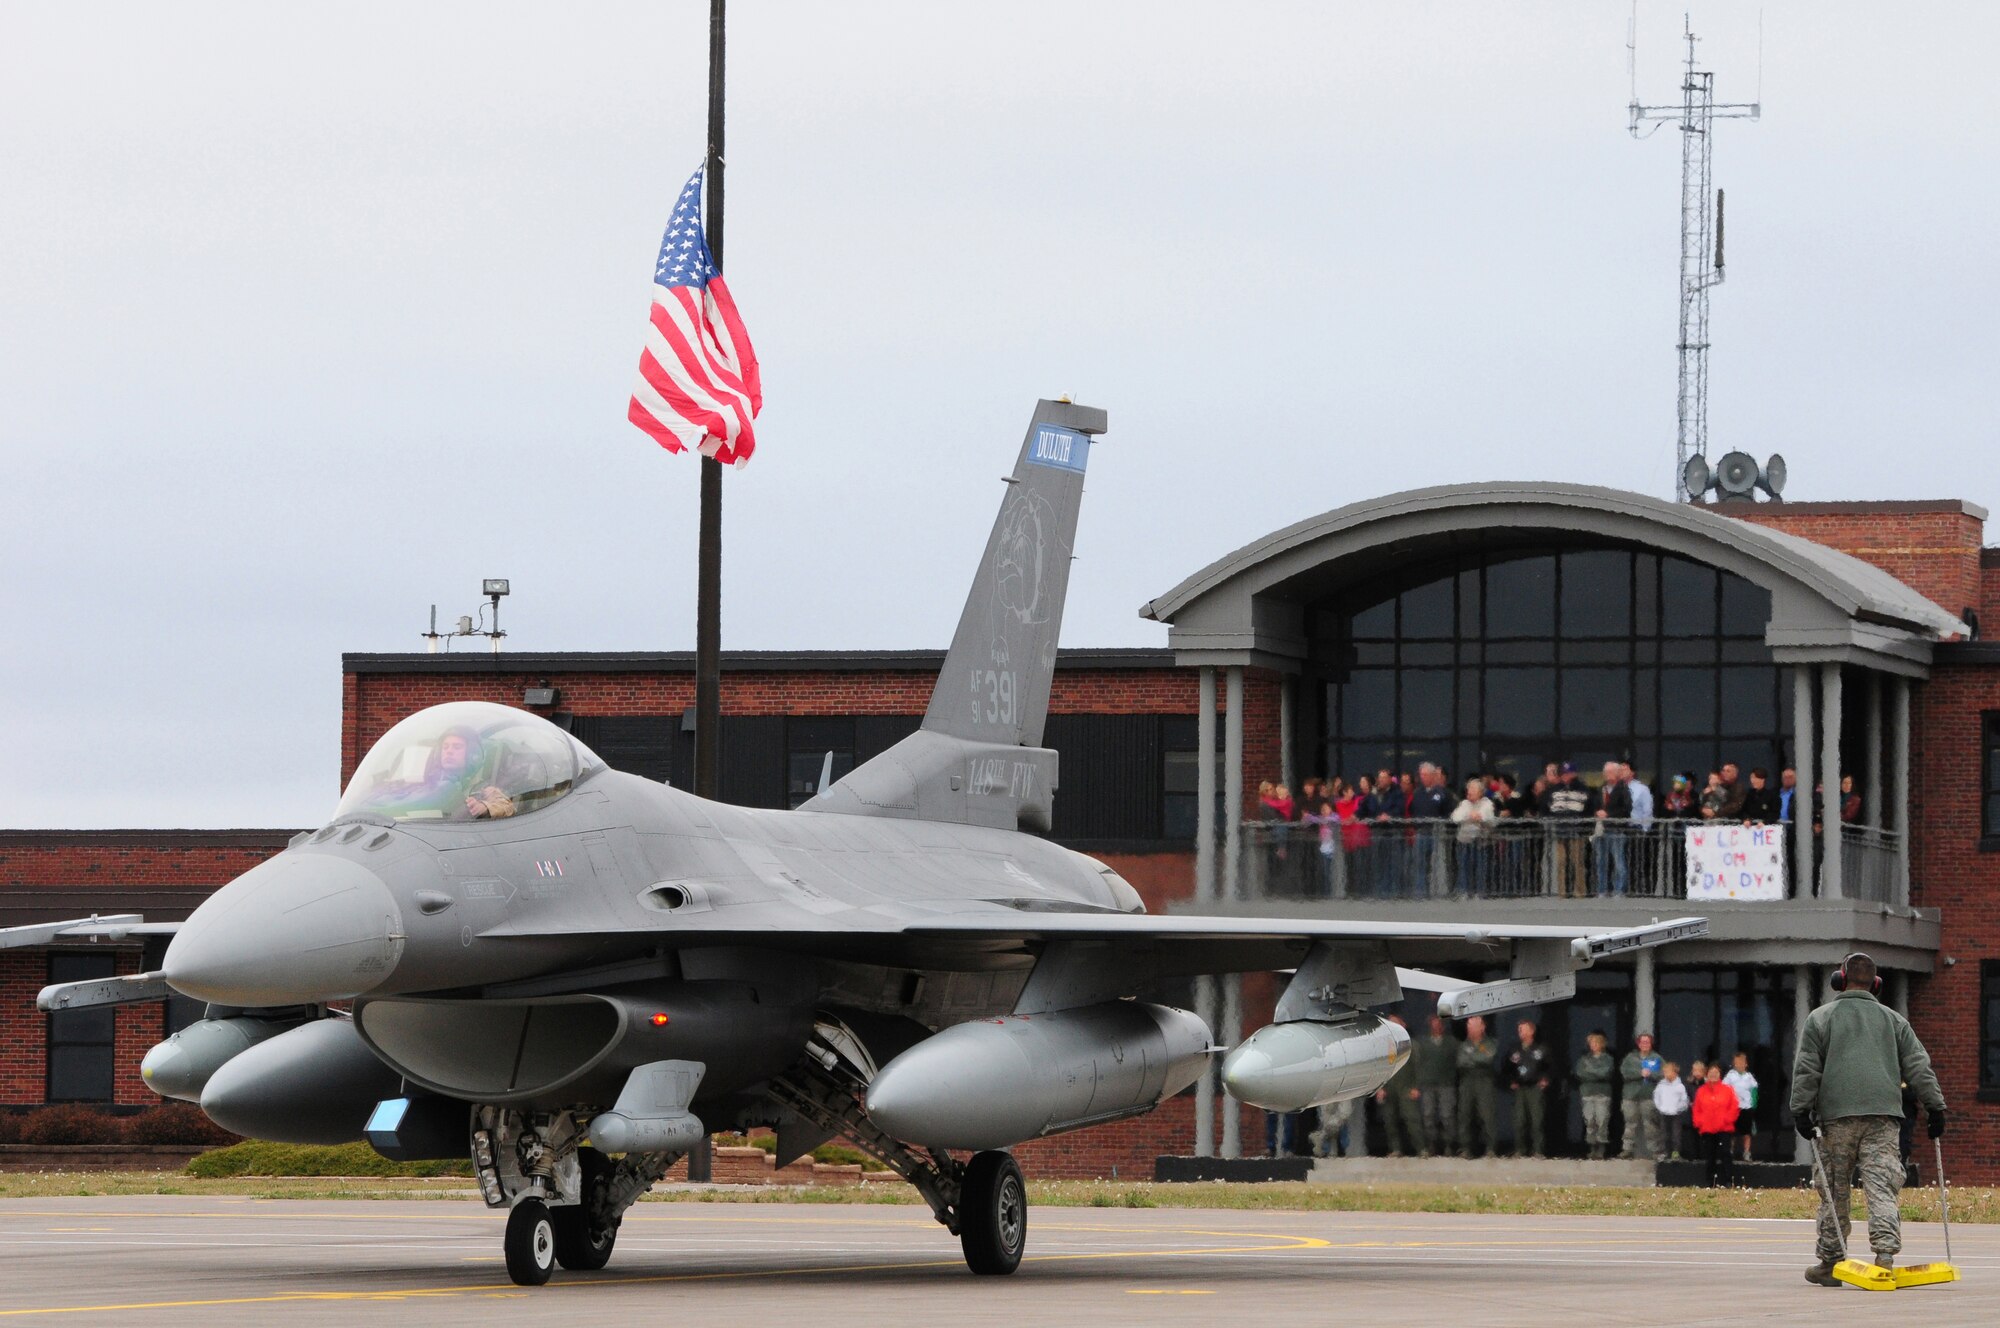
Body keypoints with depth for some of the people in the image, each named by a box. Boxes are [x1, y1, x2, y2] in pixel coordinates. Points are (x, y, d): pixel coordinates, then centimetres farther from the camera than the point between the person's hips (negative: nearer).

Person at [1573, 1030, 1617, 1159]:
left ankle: (1601, 1151, -8)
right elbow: (1579, 1074, 1)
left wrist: (1589, 1071, -1)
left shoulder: (1608, 1059, 7)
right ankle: (1593, 1150, 2)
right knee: (1590, 1122, -4)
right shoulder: (1584, 1059, 14)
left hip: (1603, 1095, -2)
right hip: (1587, 1095, 2)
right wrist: (1597, 1075, -6)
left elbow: (1606, 1073, -7)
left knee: (1602, 1122, -10)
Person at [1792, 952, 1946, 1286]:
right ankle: (1885, 1252, -23)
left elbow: (1806, 1069, 2)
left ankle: (1830, 1261, 10)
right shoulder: (1893, 1020, 16)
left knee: (1834, 1192, 5)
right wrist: (1935, 1107, 14)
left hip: (1836, 1115, -1)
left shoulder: (1820, 1018, 9)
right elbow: (1919, 1066, 12)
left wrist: (1801, 1110, 1)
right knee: (1881, 1186, -6)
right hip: (1883, 1116, 1)